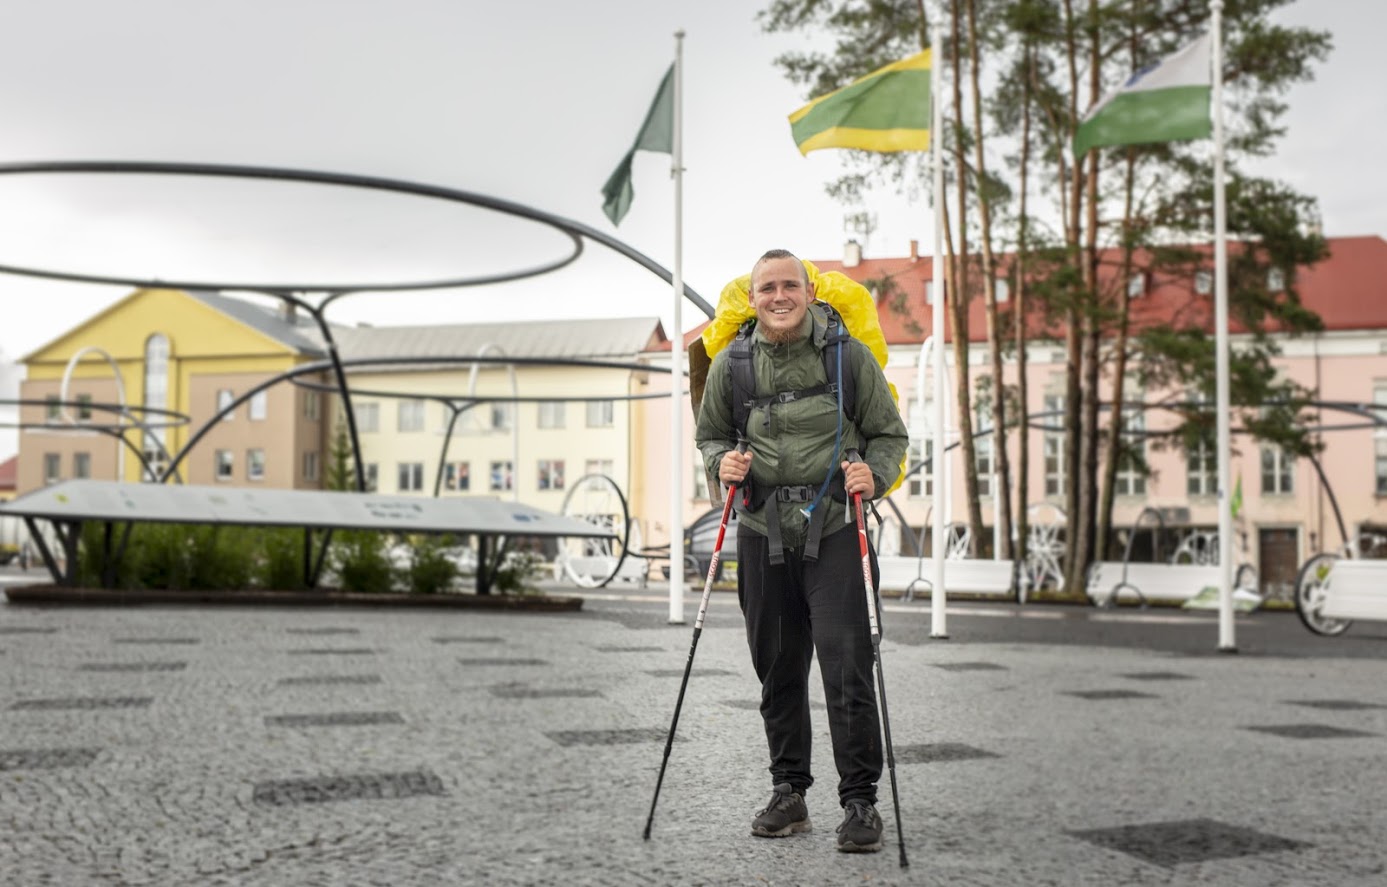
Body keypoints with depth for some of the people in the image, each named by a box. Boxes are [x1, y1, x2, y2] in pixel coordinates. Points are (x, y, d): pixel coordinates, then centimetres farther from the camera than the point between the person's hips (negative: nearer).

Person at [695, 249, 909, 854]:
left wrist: (873, 474, -14)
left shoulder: (850, 355, -2)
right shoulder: (731, 364, 4)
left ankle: (860, 802, 3)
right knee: (777, 670, 11)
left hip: (834, 530, -3)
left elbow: (889, 434, 6)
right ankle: (788, 792, 25)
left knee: (847, 668, -8)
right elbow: (710, 434, 17)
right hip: (762, 534, 3)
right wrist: (721, 460, -5)